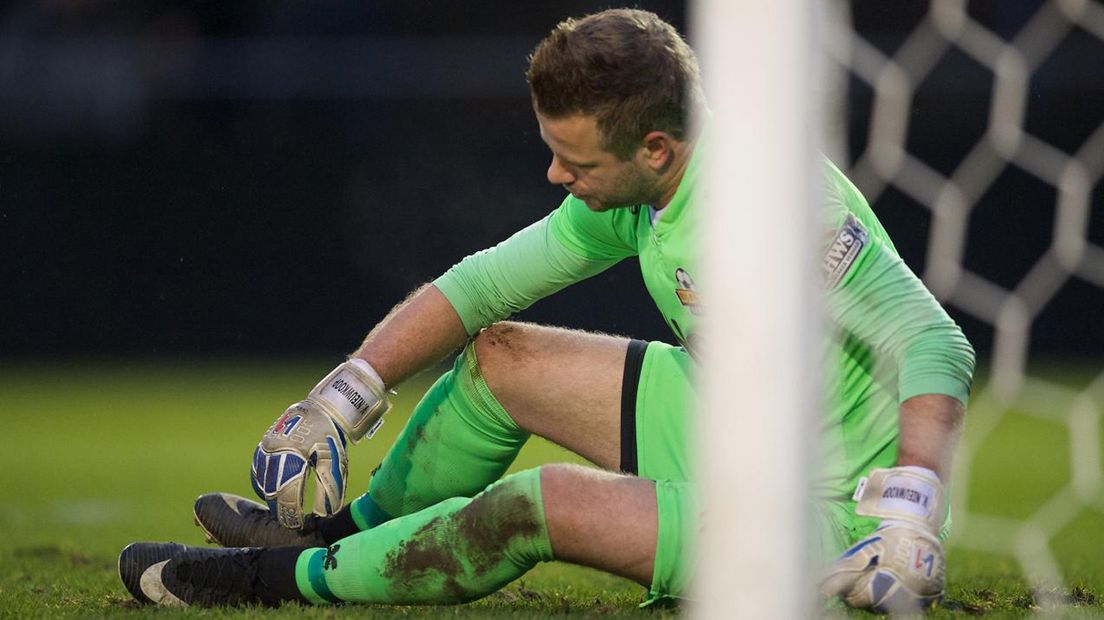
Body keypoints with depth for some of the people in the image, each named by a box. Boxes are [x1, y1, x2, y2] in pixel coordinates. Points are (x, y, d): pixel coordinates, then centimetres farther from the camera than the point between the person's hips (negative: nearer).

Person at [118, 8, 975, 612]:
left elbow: (934, 345, -36)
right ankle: (342, 527, 31)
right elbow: (480, 283, 7)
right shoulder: (628, 194, -3)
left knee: (537, 505, -22)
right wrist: (339, 397, -1)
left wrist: (910, 513, -49)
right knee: (500, 356, 11)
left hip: (820, 518, -9)